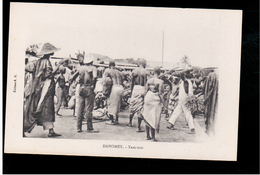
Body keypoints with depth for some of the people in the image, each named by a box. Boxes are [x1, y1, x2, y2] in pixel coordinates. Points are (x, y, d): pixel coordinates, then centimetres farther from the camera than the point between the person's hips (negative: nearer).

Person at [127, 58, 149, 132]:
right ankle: (138, 127, 0)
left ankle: (130, 123, 36)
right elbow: (145, 84, -10)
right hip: (142, 89, -4)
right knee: (140, 108, -1)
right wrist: (145, 93, -7)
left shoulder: (134, 71, 5)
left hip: (135, 88, 4)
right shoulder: (145, 72, -7)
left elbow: (132, 83, 9)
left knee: (132, 106, 19)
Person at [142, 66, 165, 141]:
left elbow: (146, 91, 6)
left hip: (148, 98, 4)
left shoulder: (148, 80, 4)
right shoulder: (160, 81, -9)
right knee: (154, 118, 1)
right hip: (156, 100, -4)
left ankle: (148, 135, 20)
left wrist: (146, 100, 15)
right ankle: (153, 137, 3)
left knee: (148, 118, 14)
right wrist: (163, 102, -4)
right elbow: (160, 93, -13)